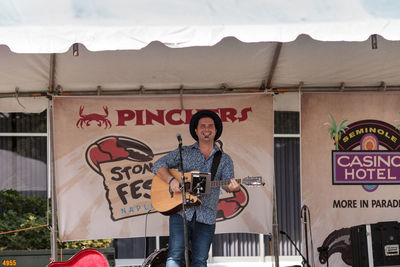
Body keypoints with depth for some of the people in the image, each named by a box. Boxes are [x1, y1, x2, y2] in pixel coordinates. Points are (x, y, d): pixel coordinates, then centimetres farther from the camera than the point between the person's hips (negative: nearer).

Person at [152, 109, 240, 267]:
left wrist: (232, 187, -26)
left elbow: (228, 182, -1)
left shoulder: (224, 159, 13)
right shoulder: (184, 152, 10)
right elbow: (158, 165, 5)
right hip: (180, 212, -1)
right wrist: (171, 180, -14)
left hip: (206, 217, 1)